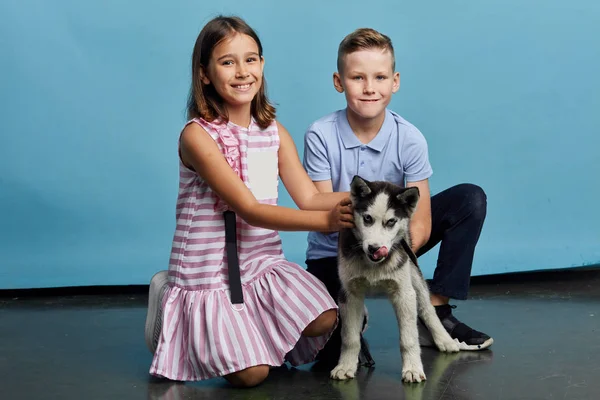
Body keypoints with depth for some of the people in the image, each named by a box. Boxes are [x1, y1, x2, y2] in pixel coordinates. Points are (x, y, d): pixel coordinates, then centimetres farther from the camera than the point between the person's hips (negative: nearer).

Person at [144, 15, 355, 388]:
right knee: (252, 374, -14)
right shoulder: (198, 135, -16)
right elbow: (250, 210, -22)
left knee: (324, 321, -16)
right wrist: (326, 220, -30)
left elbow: (310, 197, -1)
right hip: (209, 273, -5)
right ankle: (170, 307, 11)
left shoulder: (274, 132, 5)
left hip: (264, 264, 6)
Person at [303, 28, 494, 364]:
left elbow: (421, 223, -16)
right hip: (334, 254, -3)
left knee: (470, 199, -12)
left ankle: (435, 314, -7)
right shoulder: (321, 136, -18)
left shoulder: (409, 139, -14)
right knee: (333, 351, -25)